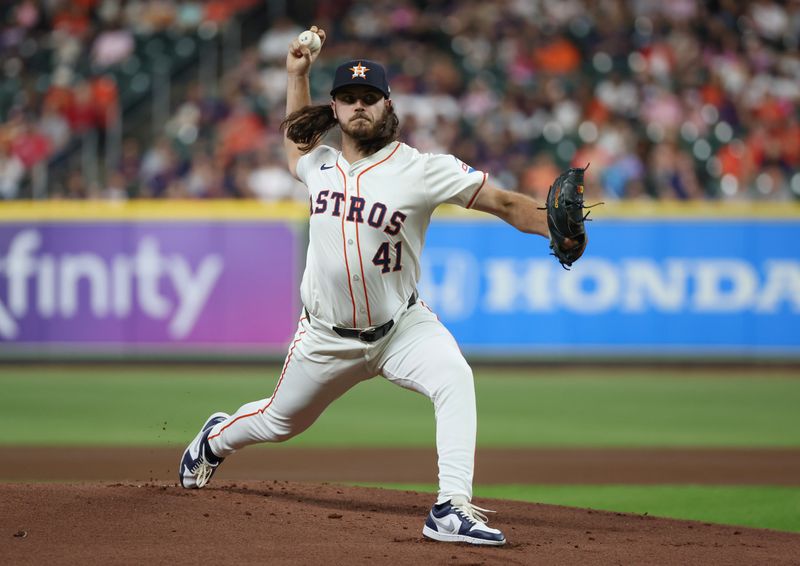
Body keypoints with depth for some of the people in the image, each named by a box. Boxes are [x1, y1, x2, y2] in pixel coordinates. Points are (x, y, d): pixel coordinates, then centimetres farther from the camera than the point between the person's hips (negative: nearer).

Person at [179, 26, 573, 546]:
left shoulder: (421, 170, -16)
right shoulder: (320, 166, -1)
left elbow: (503, 202, -24)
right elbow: (296, 139, 25)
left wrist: (557, 230, -40)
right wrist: (297, 73, 14)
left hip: (402, 327, -3)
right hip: (328, 337, 3)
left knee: (455, 380, -32)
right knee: (279, 422, 21)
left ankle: (452, 508, -36)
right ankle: (216, 440, 55)